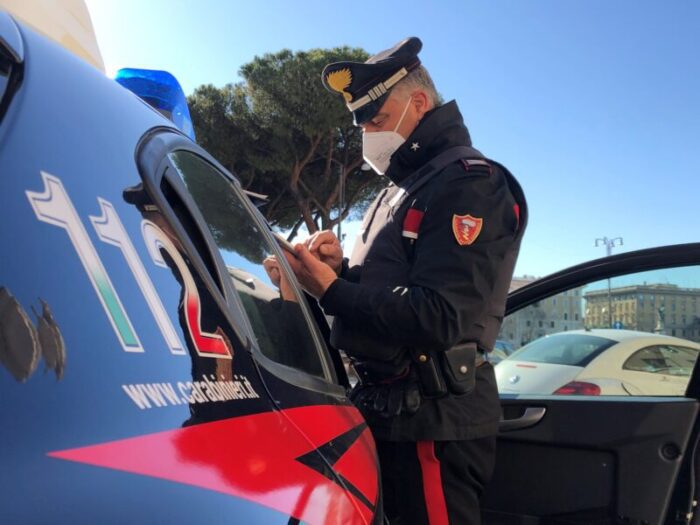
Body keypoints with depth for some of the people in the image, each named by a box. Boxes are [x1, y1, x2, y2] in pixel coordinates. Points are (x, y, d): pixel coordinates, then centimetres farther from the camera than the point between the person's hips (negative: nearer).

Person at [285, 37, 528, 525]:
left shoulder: (467, 183, -12)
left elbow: (440, 318, -23)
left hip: (434, 420, -9)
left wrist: (331, 290, -18)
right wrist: (341, 269, -1)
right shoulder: (404, 187, 19)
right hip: (393, 409, 9)